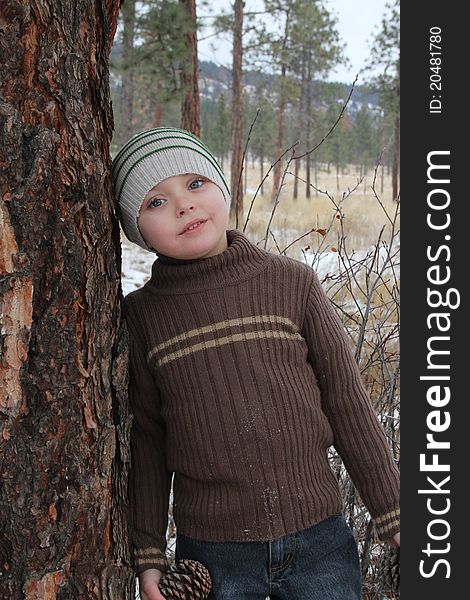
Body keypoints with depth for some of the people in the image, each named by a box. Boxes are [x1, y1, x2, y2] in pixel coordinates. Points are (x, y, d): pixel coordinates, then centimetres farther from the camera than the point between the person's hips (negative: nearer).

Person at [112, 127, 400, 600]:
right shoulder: (139, 315, -3)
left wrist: (391, 516, 3)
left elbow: (347, 403, 1)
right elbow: (144, 440, 4)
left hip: (320, 540, 1)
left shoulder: (293, 283, -3)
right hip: (211, 553, 0)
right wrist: (148, 552, 5)